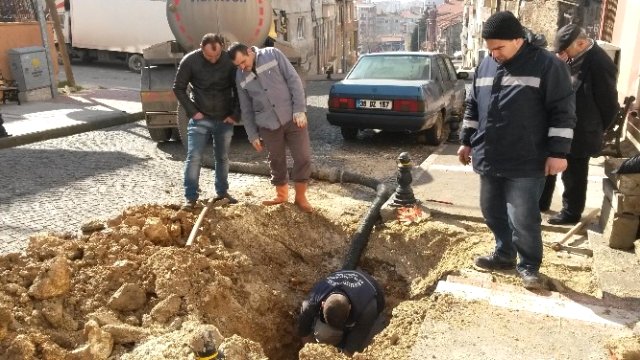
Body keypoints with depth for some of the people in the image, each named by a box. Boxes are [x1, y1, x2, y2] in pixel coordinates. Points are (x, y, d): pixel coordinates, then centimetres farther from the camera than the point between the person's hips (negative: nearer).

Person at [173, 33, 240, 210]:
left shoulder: (230, 60, -10)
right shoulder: (190, 61, -12)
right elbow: (178, 88, -3)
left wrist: (235, 114, -3)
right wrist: (193, 111, -8)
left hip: (225, 119, 2)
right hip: (200, 118, -1)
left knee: (223, 157, 11)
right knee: (194, 157, -6)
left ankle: (222, 192, 27)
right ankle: (190, 197, 3)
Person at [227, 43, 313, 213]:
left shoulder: (273, 54, -4)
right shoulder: (241, 78, 5)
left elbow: (293, 79, -6)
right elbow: (246, 109, 11)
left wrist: (300, 109, -12)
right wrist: (252, 135, 8)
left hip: (292, 117, -2)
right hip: (268, 125, 2)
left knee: (303, 157, -3)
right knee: (276, 160, 10)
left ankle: (300, 196, 13)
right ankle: (281, 195, 30)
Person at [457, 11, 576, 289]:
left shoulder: (548, 65, -9)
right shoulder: (486, 65, 8)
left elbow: (563, 112, -10)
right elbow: (473, 107, 17)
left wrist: (558, 152, -13)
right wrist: (467, 141, 16)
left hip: (526, 164, -6)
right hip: (489, 159, 6)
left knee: (523, 219, -1)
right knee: (492, 212, 16)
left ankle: (529, 266, 20)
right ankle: (505, 254, 35)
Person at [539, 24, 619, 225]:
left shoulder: (600, 64, -19)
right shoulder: (574, 57, 5)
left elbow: (609, 104, -12)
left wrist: (596, 130, -3)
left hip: (578, 134, -8)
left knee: (573, 175, 7)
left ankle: (571, 213, 24)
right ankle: (540, 202, 35)